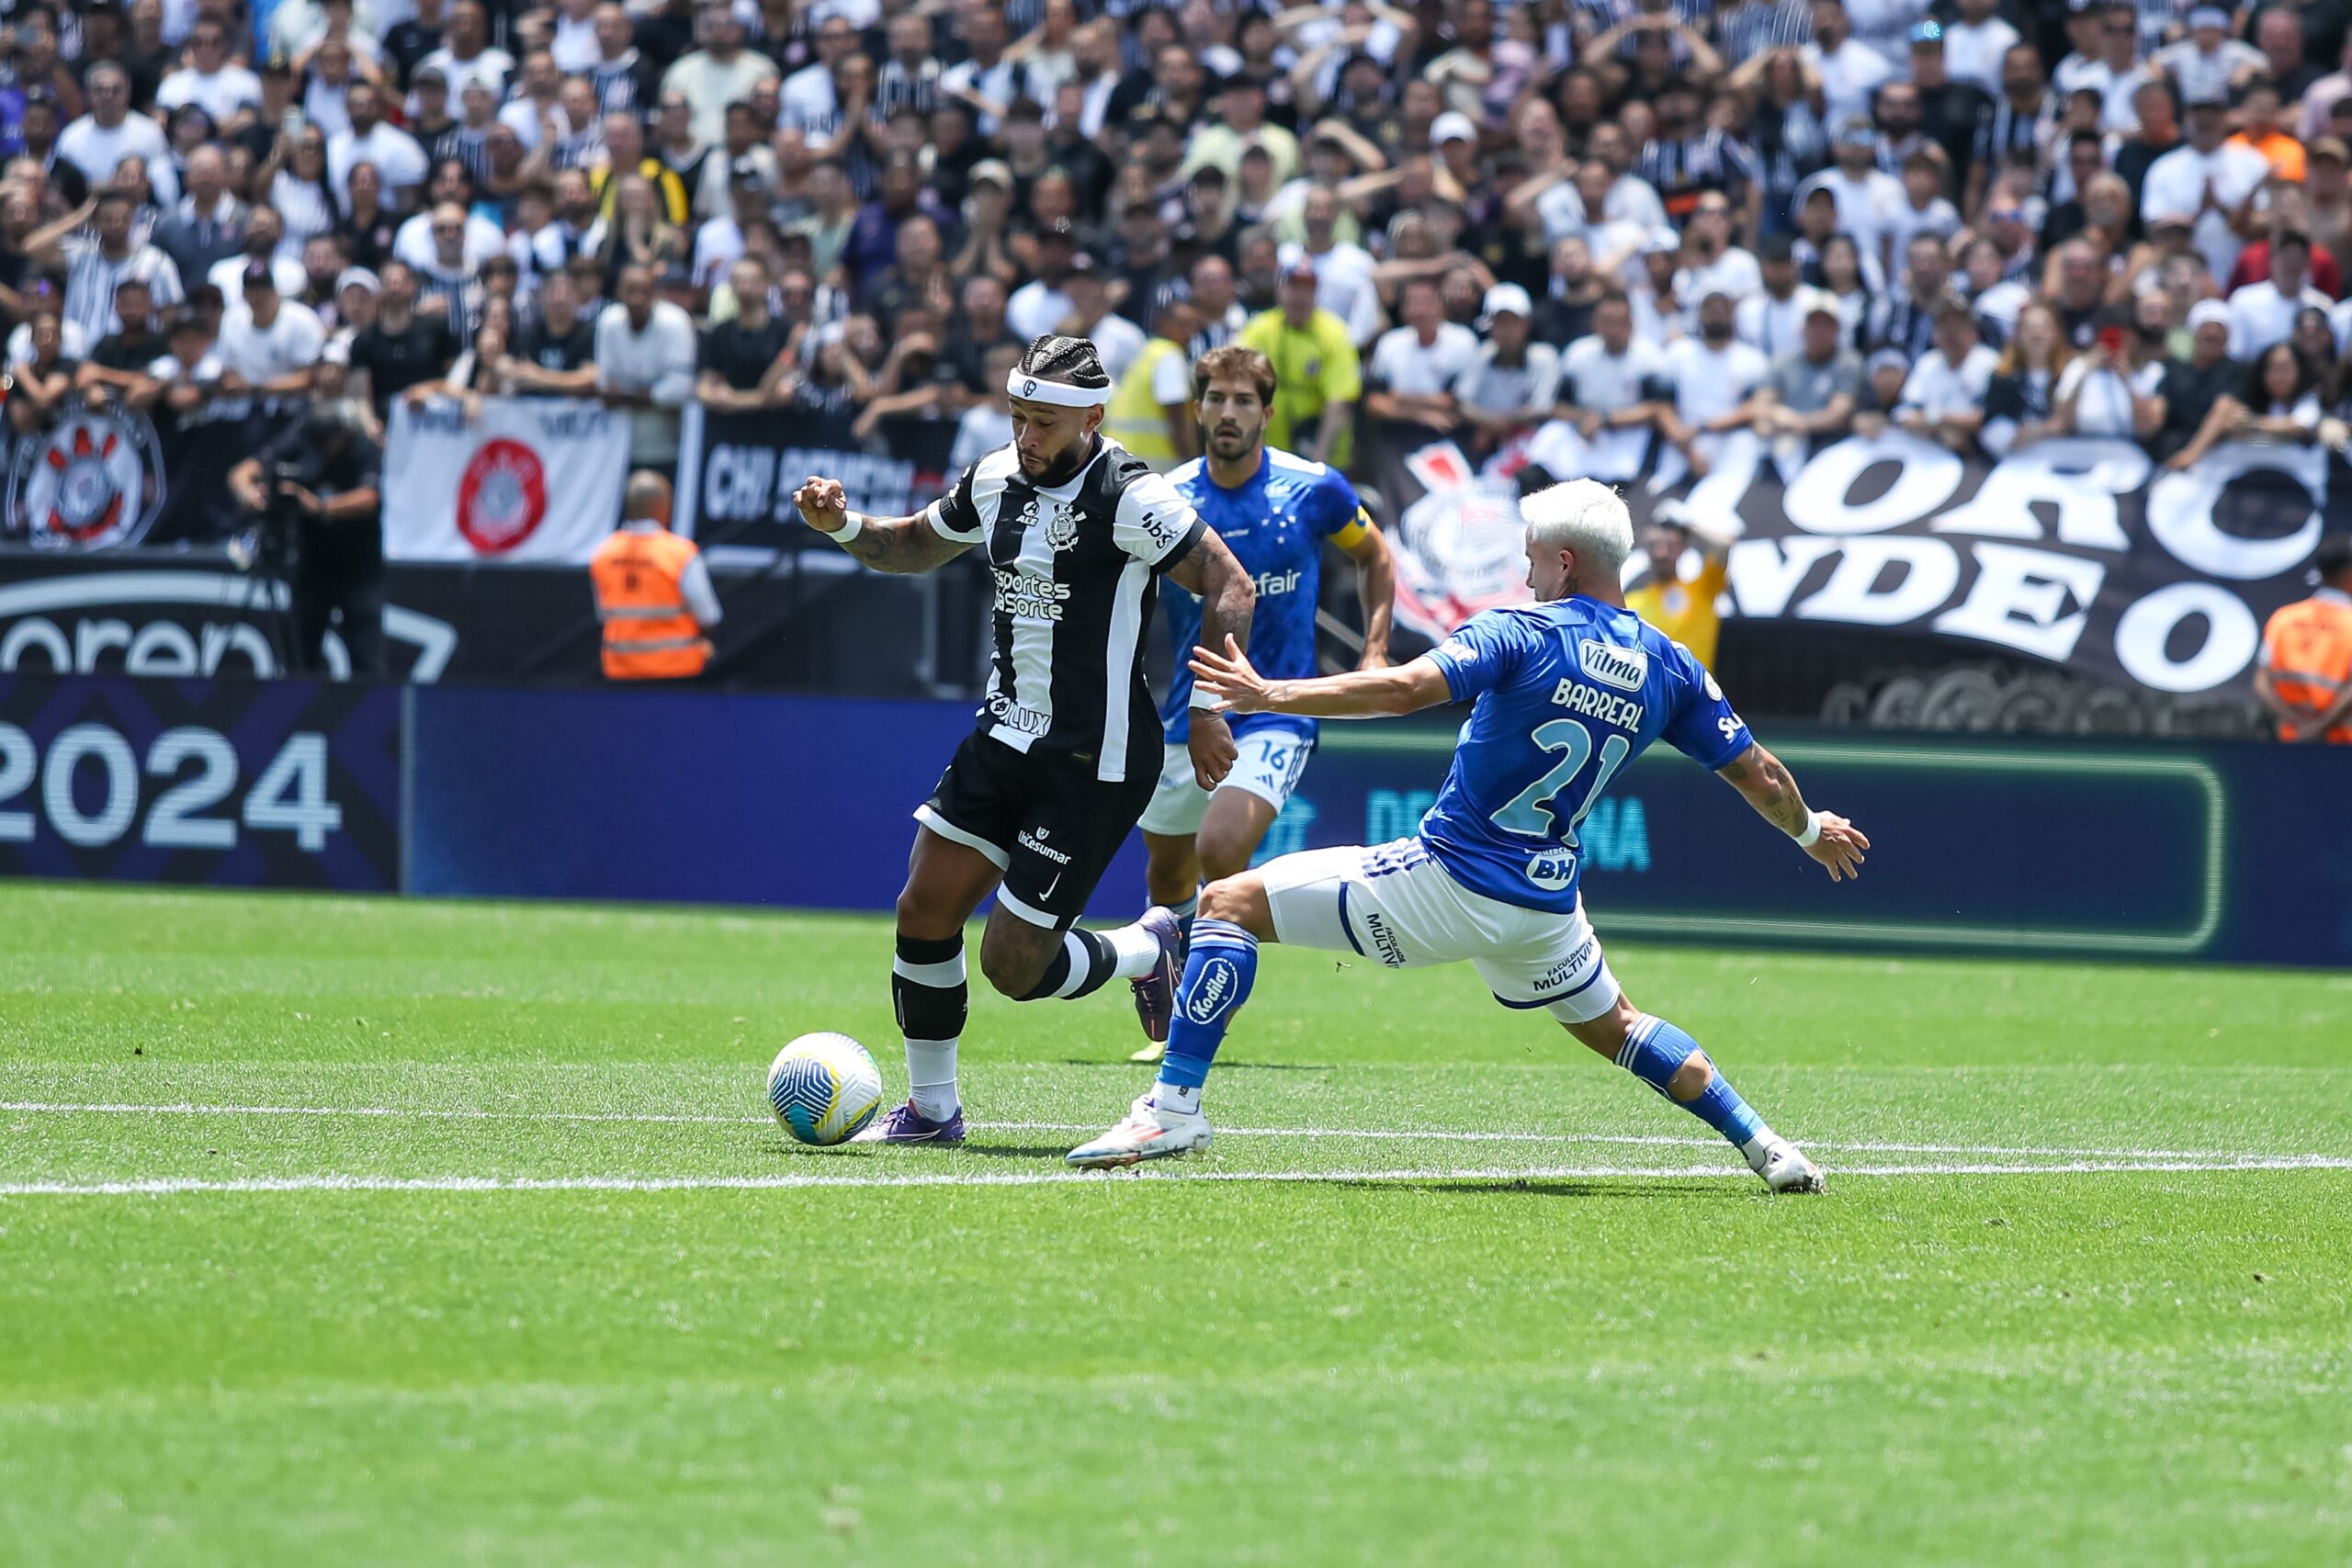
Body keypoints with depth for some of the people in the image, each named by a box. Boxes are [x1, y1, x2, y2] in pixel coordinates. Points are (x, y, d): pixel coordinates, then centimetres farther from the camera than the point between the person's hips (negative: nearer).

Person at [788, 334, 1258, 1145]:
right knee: (924, 912, 0)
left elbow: (1231, 586, -17)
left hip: (1094, 764, -7)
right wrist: (844, 526, 3)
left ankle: (1148, 948, 25)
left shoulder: (1129, 498, -18)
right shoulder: (996, 479, 4)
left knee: (1013, 966, -5)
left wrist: (1207, 712, -20)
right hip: (1005, 736, 7)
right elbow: (918, 544, 22)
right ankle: (931, 1107, 16)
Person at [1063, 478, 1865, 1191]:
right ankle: (1766, 1149, 26)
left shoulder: (1523, 632, -12)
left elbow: (1406, 689, -26)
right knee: (1613, 1027, 33)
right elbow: (1760, 777, 12)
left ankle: (1174, 1105, -10)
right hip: (1545, 903, 6)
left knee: (1229, 903, -1)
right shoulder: (1669, 667, 5)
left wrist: (1271, 695, -25)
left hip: (1446, 882, -6)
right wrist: (1812, 830, 33)